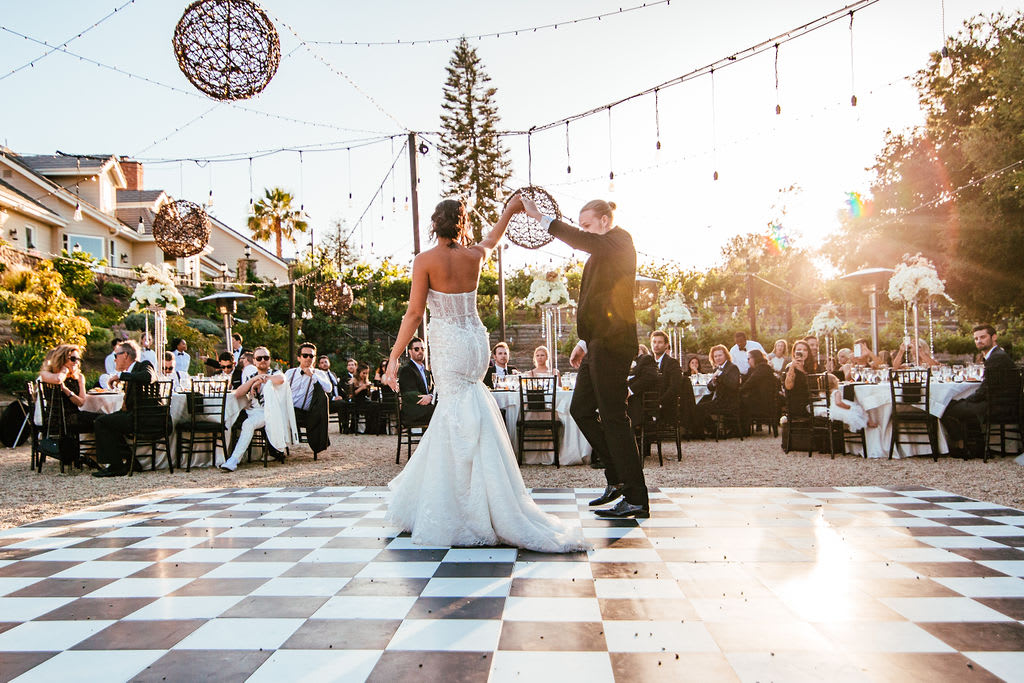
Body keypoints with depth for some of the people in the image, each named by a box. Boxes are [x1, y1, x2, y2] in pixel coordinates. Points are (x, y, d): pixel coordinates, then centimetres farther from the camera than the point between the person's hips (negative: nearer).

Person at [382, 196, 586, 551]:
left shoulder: (425, 260, -8)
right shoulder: (474, 255, 5)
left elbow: (414, 312, -10)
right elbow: (492, 239, 29)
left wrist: (394, 358, -6)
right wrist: (510, 210, 44)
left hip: (447, 346, -6)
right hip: (475, 340, 6)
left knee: (464, 424, -7)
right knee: (451, 415, 16)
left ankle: (480, 515, -5)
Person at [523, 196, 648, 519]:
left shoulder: (620, 241, -6)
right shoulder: (602, 252, 21)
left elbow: (583, 241, -27)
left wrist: (540, 217, -25)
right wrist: (584, 342, 23)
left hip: (612, 343, -10)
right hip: (599, 344, 10)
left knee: (613, 417, -8)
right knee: (581, 410, 13)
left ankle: (636, 499, -1)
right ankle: (618, 478, 22)